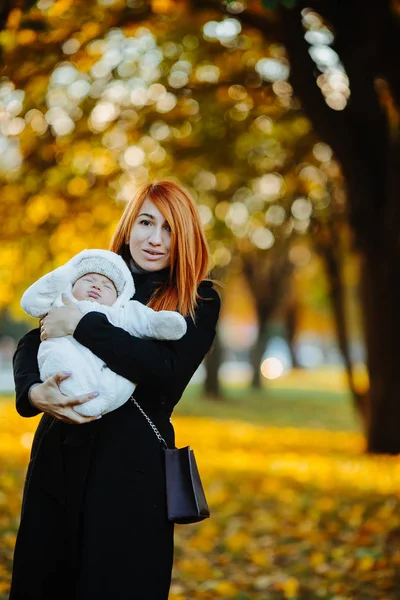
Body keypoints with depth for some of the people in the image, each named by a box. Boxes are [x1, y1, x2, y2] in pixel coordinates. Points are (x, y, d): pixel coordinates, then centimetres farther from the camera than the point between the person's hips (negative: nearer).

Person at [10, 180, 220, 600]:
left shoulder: (197, 303, 0)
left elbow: (167, 372, -17)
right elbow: (30, 346, 5)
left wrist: (83, 325, -17)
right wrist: (33, 391, -17)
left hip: (132, 470, -3)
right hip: (59, 457, 3)